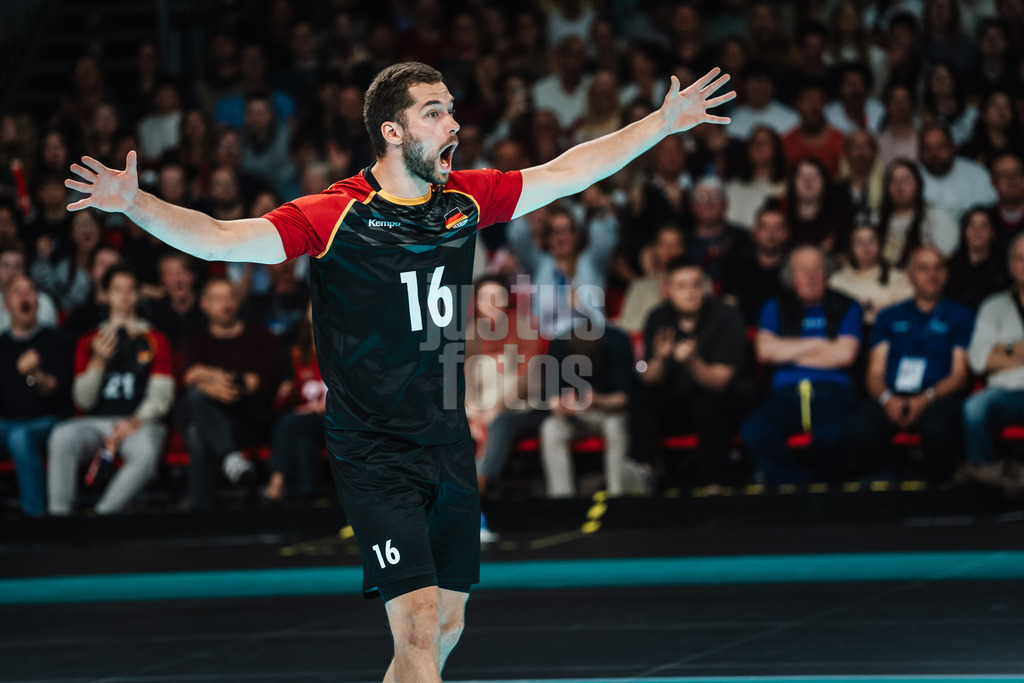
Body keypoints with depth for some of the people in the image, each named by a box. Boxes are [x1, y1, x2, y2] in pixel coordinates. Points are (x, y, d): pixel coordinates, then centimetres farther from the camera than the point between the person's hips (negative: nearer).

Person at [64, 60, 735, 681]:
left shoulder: (466, 199, 4)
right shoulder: (335, 215, -11)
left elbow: (568, 172, 15)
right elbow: (222, 238, -18)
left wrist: (665, 121, 16)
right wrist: (135, 202, -34)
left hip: (451, 447, 6)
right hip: (375, 455, -6)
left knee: (447, 626, 11)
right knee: (419, 626, -15)